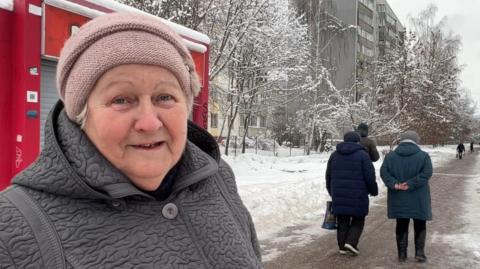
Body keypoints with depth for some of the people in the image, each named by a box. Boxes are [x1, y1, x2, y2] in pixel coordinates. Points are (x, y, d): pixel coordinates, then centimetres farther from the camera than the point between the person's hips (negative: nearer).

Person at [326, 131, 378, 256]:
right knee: (358, 220, 10)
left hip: (339, 195, 4)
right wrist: (374, 190, 7)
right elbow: (370, 176, -8)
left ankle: (342, 246, 13)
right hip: (357, 195, -4)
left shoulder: (335, 155, 9)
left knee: (342, 221, 12)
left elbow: (328, 175, 14)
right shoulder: (362, 155, -5)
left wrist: (331, 191, 25)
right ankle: (351, 242, -4)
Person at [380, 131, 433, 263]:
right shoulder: (423, 156, -4)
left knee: (401, 226, 11)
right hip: (418, 199, -2)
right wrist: (410, 184, -19)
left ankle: (402, 253, 13)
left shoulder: (390, 156, 2)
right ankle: (419, 251, 6)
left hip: (398, 199, 2)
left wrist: (394, 184, -16)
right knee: (420, 226, 13)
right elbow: (427, 173, -16)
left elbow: (383, 172, -8)